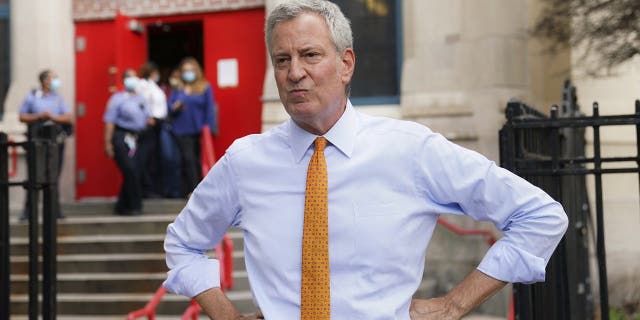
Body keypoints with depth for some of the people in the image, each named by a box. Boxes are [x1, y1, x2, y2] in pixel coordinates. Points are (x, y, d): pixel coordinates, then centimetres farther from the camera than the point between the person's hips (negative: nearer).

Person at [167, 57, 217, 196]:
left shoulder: (205, 88, 3)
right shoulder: (177, 88, 9)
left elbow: (210, 110, 2)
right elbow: (169, 107, 10)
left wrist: (210, 128, -5)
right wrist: (175, 107, -13)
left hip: (199, 131, -1)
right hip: (182, 131, 1)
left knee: (198, 160, 3)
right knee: (188, 159, -6)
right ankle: (193, 190, -6)